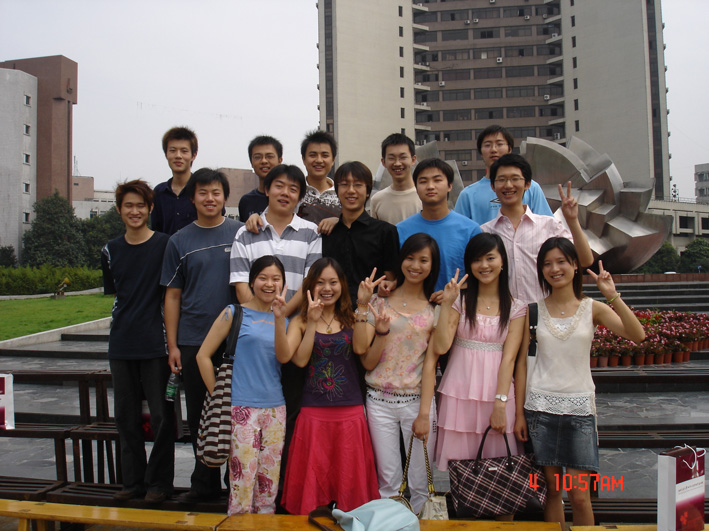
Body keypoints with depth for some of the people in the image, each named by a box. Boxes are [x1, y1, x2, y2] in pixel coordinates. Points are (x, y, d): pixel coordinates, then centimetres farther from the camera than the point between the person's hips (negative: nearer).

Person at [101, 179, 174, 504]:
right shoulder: (111, 251, 10)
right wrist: (123, 326, 12)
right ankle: (133, 480, 24)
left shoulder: (165, 244, -3)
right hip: (121, 346, 5)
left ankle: (158, 482, 14)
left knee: (161, 417, 1)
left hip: (155, 344, -4)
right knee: (126, 416, 11)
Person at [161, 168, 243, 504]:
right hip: (193, 342, 2)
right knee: (198, 415, 10)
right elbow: (172, 296, 7)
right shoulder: (179, 241, 7)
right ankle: (205, 483, 24)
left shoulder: (241, 233, 3)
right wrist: (172, 345, 2)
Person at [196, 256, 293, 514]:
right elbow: (203, 355, 0)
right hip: (241, 408, -4)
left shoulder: (281, 318, 12)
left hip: (275, 408, 4)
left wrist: (279, 319, -16)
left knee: (270, 483, 10)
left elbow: (284, 357, -5)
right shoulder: (234, 313, 0)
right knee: (243, 481, -3)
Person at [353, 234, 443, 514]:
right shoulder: (380, 301, 3)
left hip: (418, 399, 0)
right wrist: (362, 306, -15)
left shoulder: (436, 309, 4)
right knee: (388, 480, 6)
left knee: (420, 482, 7)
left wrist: (424, 414, -7)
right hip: (380, 400, 0)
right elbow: (360, 349, -7)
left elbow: (430, 363, -2)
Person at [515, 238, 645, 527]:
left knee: (579, 495, 0)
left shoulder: (592, 308, 2)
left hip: (579, 407, 0)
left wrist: (613, 296, -20)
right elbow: (522, 362, 4)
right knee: (551, 490, 8)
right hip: (541, 406, 1)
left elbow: (637, 335, -12)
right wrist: (519, 412, 1)